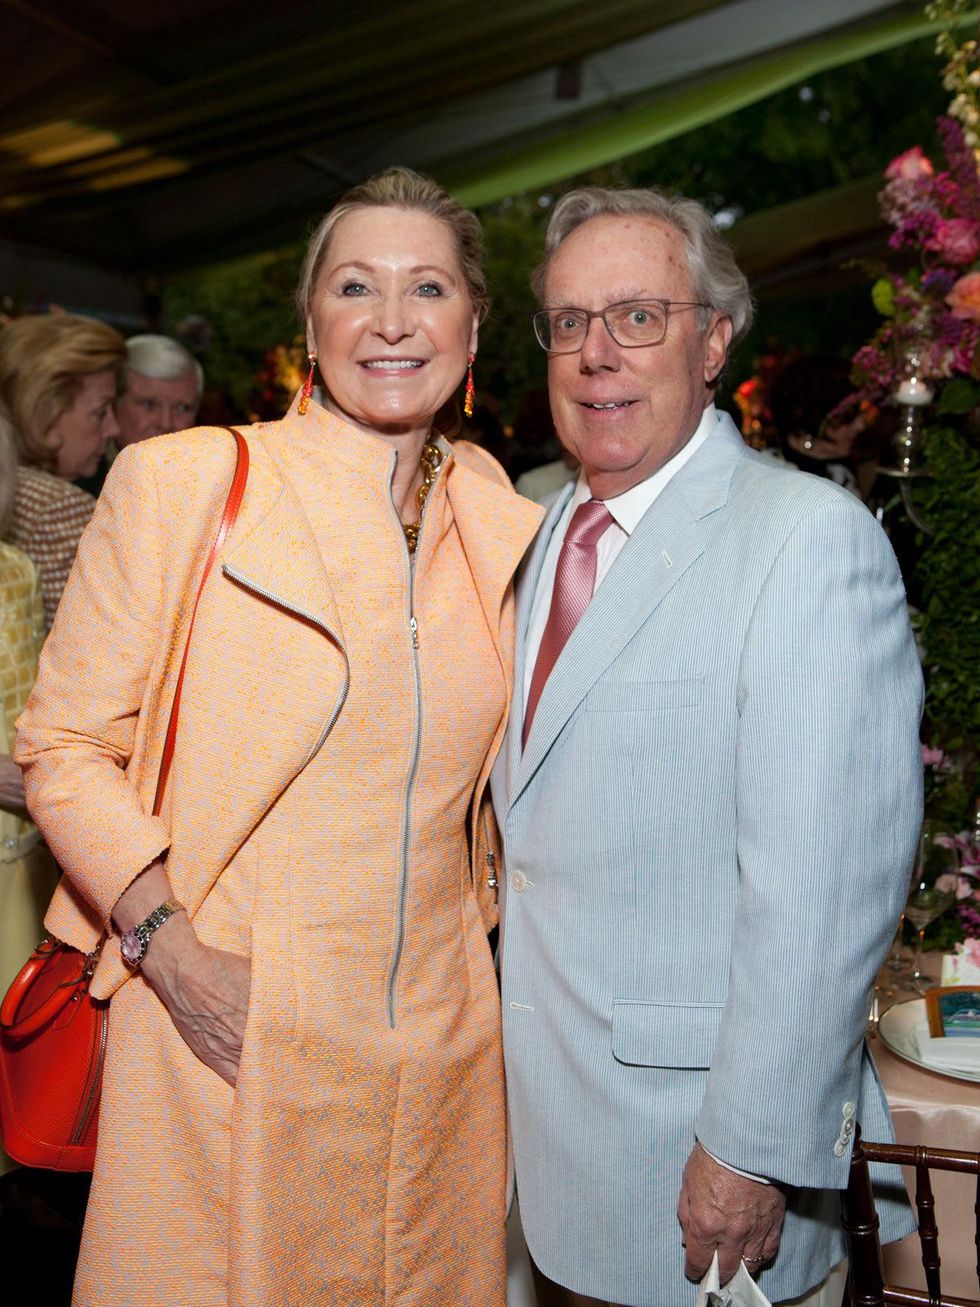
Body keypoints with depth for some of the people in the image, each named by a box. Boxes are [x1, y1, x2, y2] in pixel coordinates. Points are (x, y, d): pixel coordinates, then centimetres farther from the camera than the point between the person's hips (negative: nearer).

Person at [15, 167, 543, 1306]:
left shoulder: (505, 526, 5)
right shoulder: (178, 483, -7)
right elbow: (64, 746, -5)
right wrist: (170, 943, -16)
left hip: (436, 1052, 4)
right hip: (225, 1037, -3)